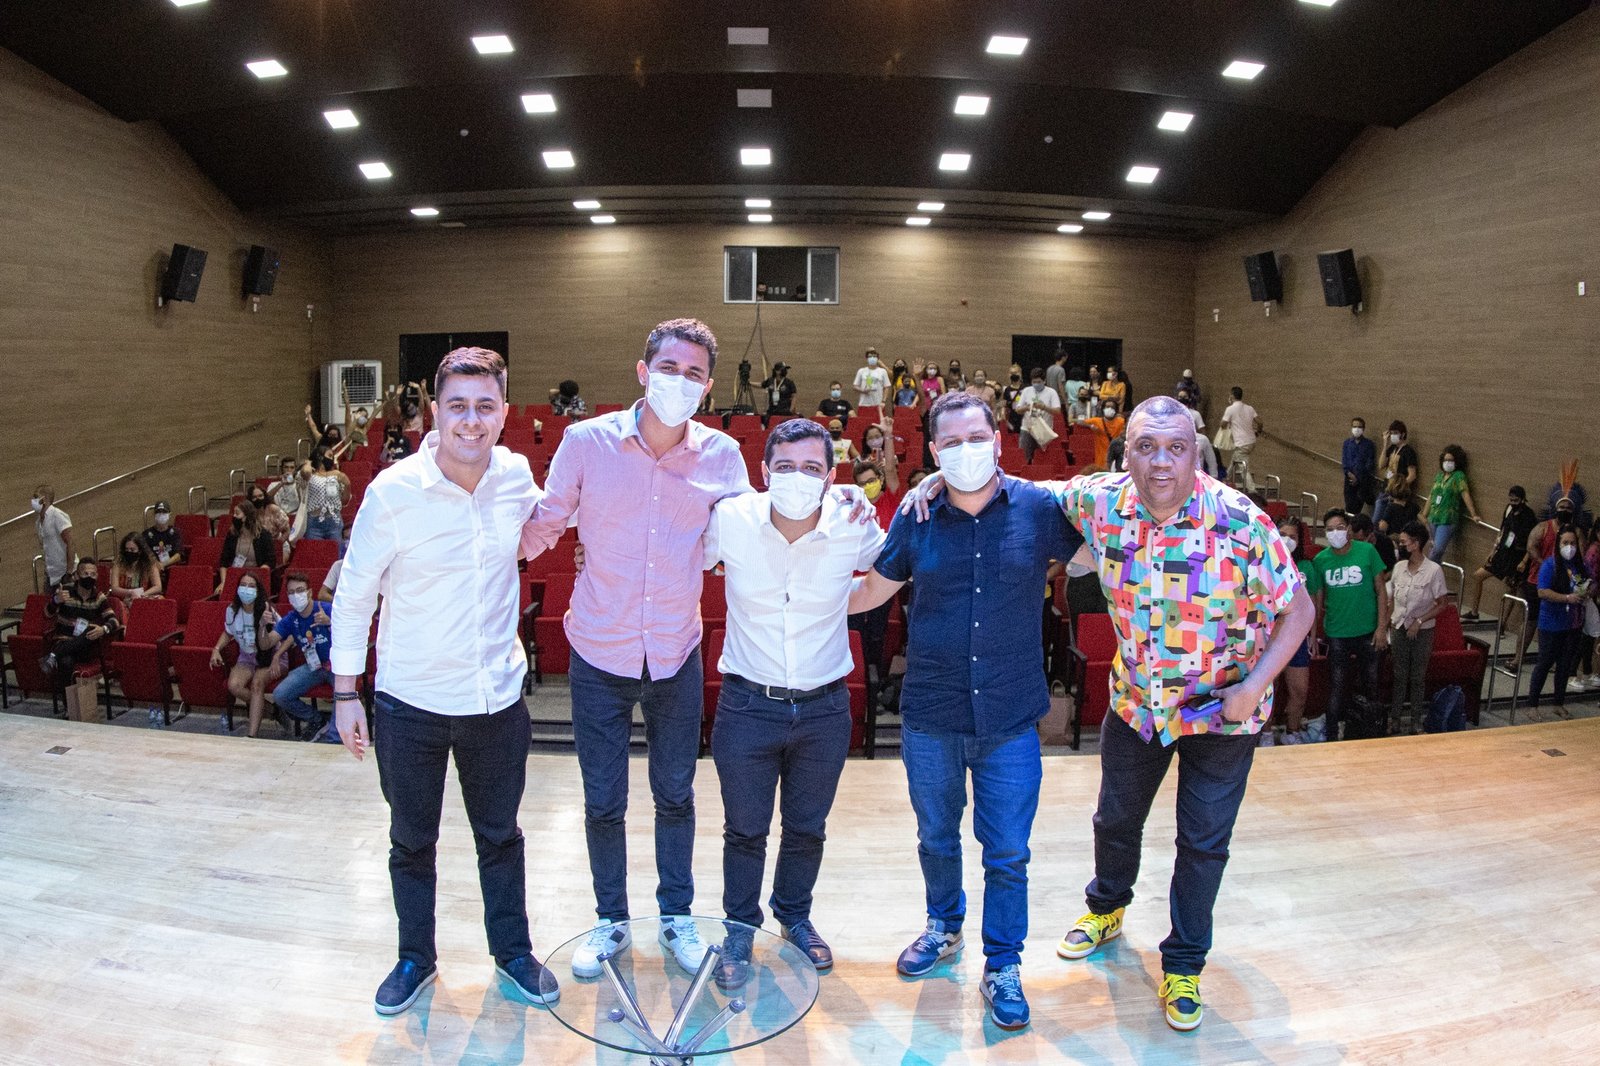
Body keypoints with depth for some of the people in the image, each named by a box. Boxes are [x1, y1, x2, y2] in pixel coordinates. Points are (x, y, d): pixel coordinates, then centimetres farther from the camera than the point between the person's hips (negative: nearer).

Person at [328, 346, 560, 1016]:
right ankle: (416, 959, 41)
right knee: (412, 841, 18)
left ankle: (513, 953, 40)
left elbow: (549, 514, 19)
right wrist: (345, 693, -3)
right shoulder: (393, 491, -17)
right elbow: (353, 595, -6)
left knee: (500, 835, 19)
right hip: (411, 703, -2)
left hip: (497, 699, 2)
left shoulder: (516, 476, -7)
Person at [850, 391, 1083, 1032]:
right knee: (936, 838, 21)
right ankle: (944, 926, 48)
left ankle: (1002, 967, 32)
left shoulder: (1039, 508, -6)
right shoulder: (917, 518, -4)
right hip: (930, 717, 2)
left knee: (1007, 853, 10)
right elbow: (872, 590, 8)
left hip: (1010, 719, -1)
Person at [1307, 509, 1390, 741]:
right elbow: (1317, 599, 3)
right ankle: (1330, 735, 14)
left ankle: (1368, 729, 33)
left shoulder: (1367, 551, -8)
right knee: (1336, 685, 5)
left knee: (1369, 683, 15)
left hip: (1367, 632, 0)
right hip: (1337, 633, 0)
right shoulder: (1320, 560, -4)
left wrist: (1382, 627, -8)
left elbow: (1381, 590, -4)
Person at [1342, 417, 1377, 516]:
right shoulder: (1347, 442, 10)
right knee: (1350, 504, 0)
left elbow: (1370, 462, -3)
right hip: (1349, 478, 2)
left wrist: (1358, 477, -11)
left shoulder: (1369, 444, 1)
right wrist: (1349, 473, -10)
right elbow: (1343, 459, 5)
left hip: (1364, 479, -2)